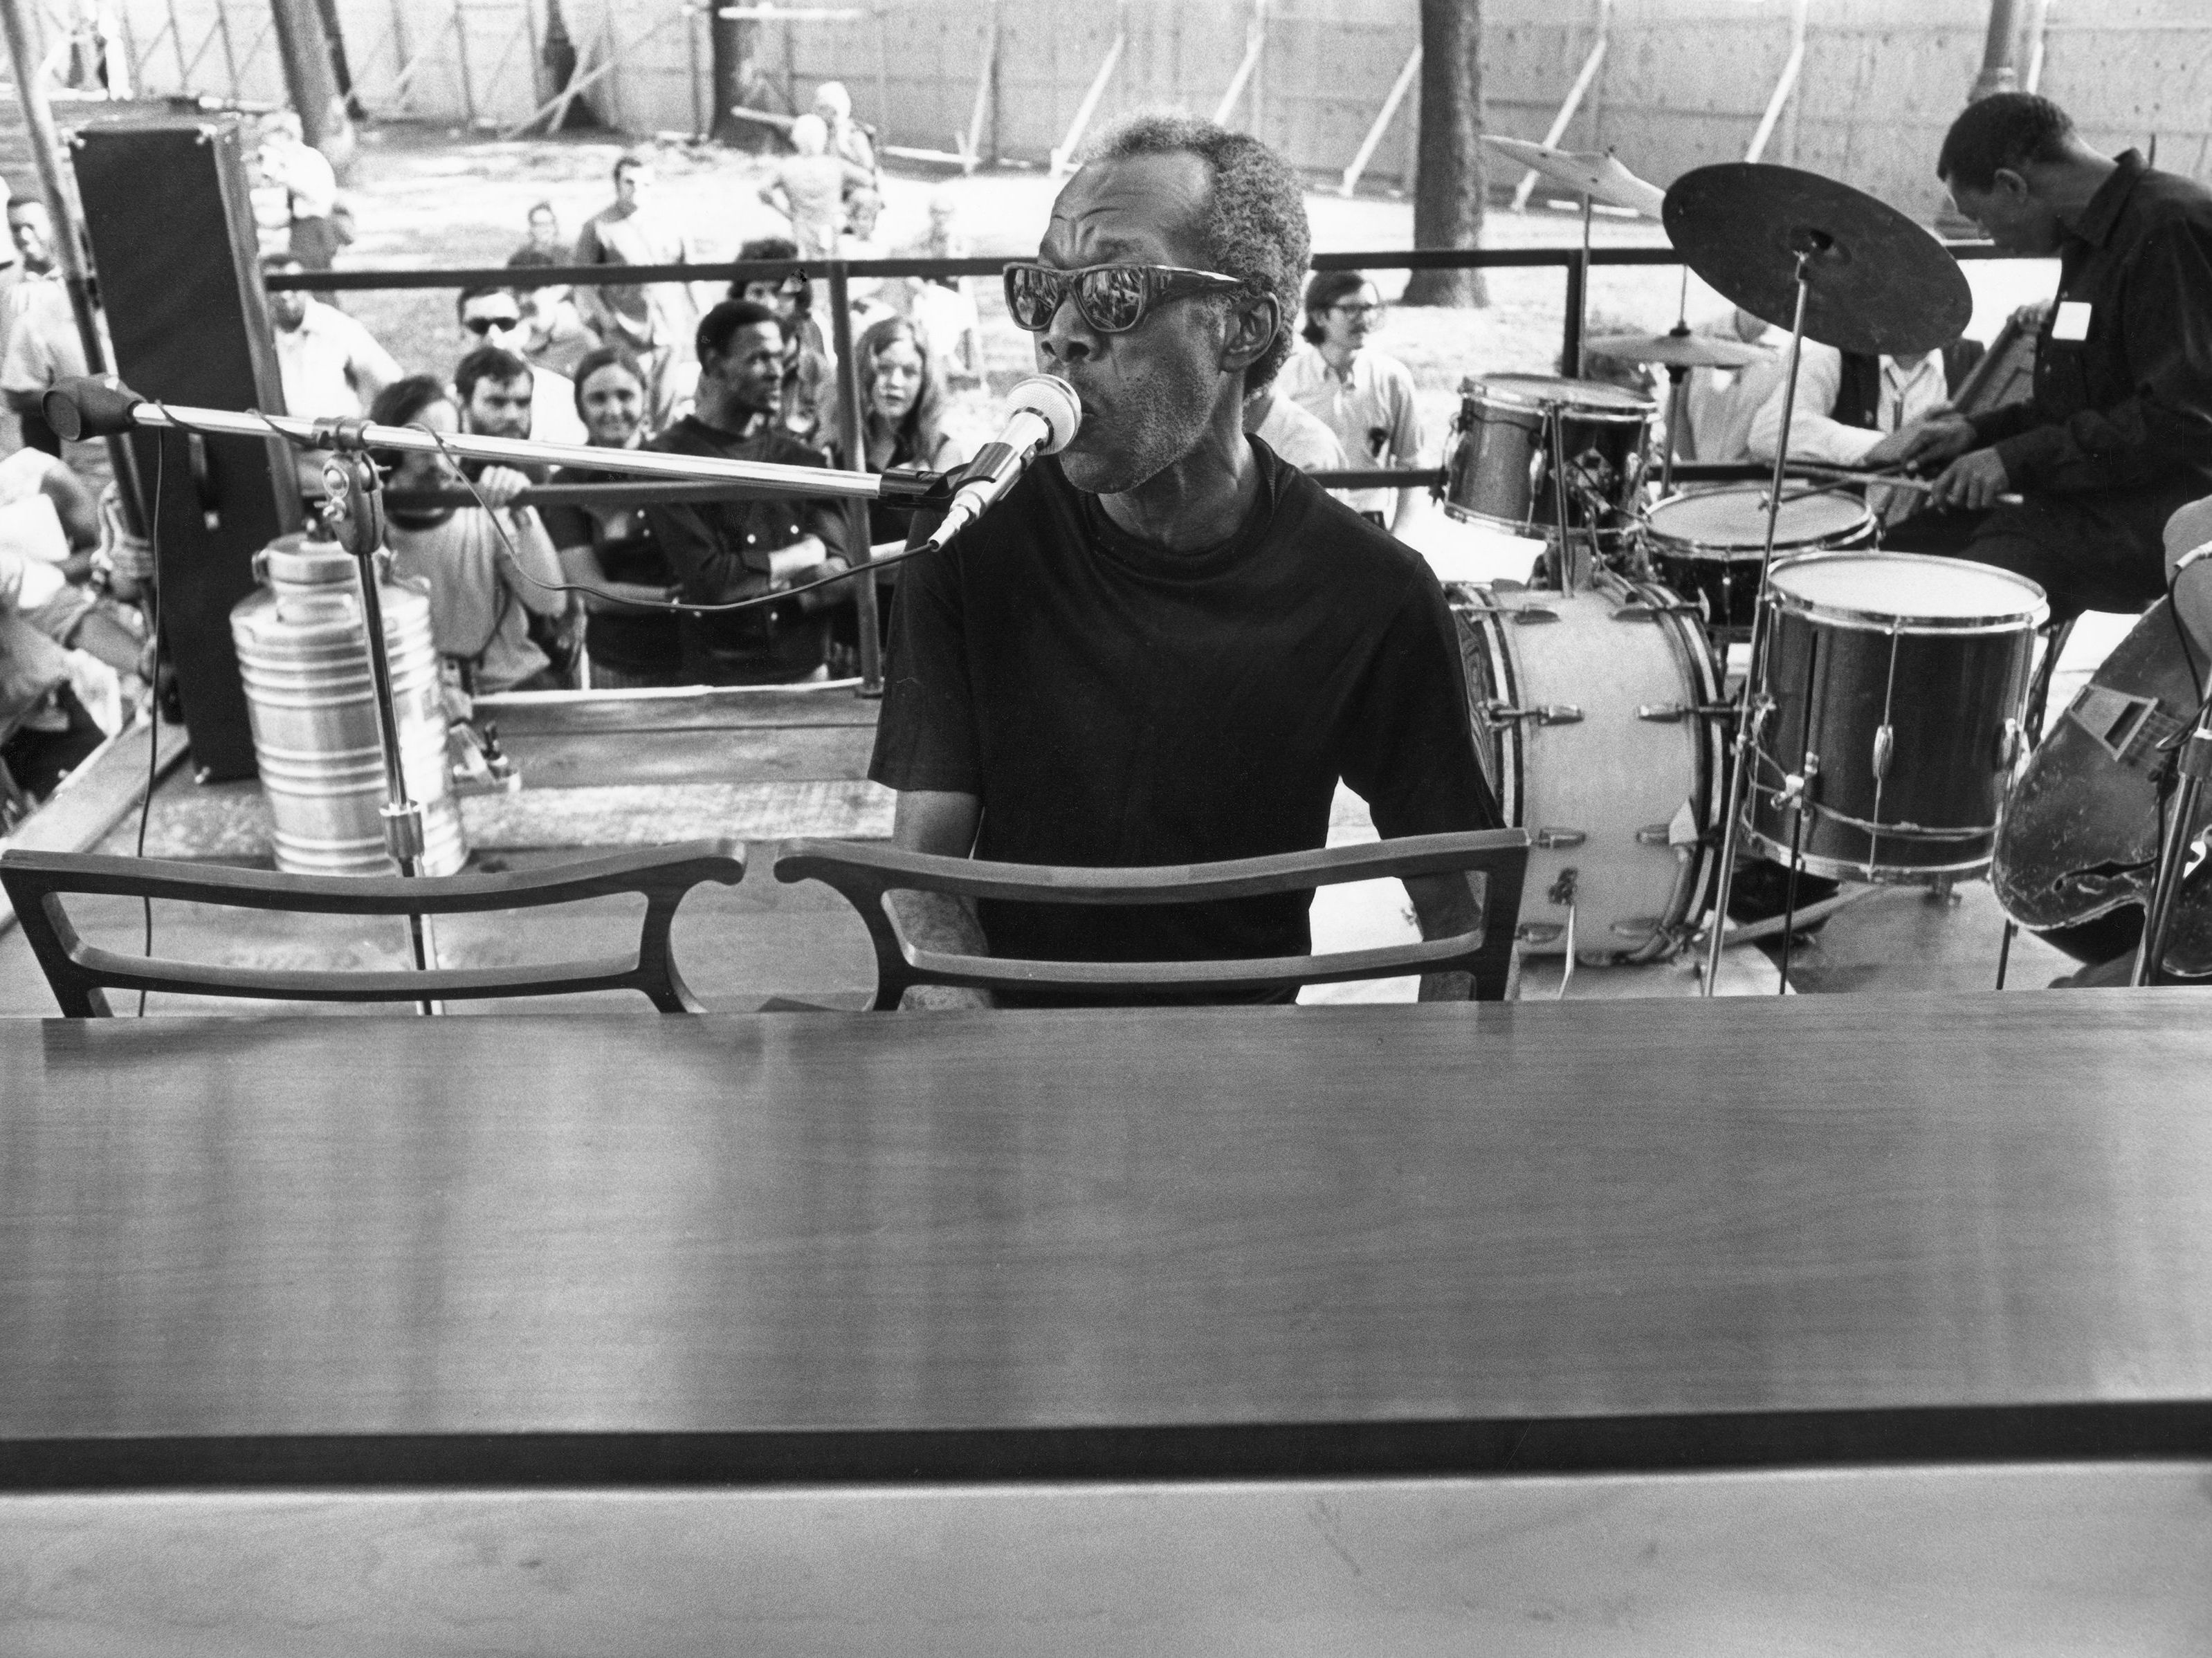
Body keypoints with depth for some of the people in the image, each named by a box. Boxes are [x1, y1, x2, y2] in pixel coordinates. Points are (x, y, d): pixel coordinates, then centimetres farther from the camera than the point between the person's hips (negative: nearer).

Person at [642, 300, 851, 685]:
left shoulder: (797, 455, 12)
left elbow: (833, 574, 2)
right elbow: (706, 579, -13)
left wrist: (756, 575, -15)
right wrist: (802, 556, -2)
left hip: (808, 672, 4)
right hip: (720, 679, -4)